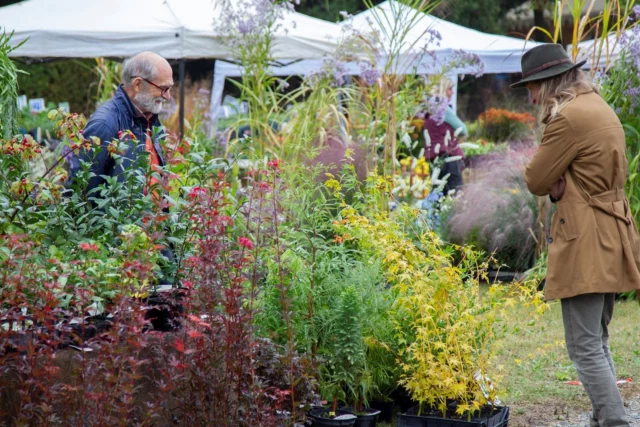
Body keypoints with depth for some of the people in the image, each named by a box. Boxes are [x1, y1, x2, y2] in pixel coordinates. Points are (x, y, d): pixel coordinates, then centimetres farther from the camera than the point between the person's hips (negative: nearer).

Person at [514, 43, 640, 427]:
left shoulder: (569, 117, -17)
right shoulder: (600, 108, 14)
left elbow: (536, 182, -13)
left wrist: (553, 181, 8)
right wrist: (563, 184, 0)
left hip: (587, 243, -10)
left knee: (585, 347, -7)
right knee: (598, 341, 18)